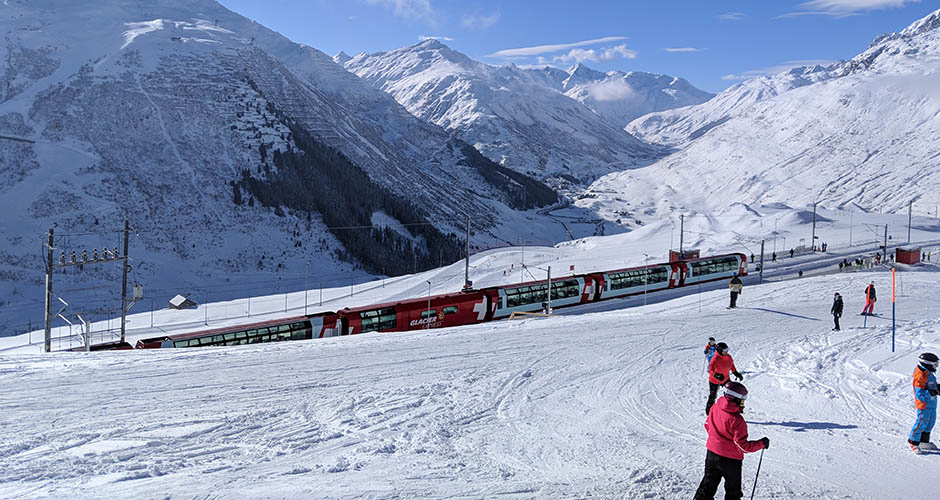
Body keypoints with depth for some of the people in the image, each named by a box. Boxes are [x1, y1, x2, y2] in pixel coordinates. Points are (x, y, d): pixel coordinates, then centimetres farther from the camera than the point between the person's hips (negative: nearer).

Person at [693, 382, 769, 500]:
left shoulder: (715, 408, -8)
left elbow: (707, 425, 10)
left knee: (708, 485, 21)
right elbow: (743, 447, -23)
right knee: (733, 490, 16)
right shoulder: (737, 420, -28)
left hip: (711, 454, 6)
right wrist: (762, 444, -10)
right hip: (730, 460, -6)